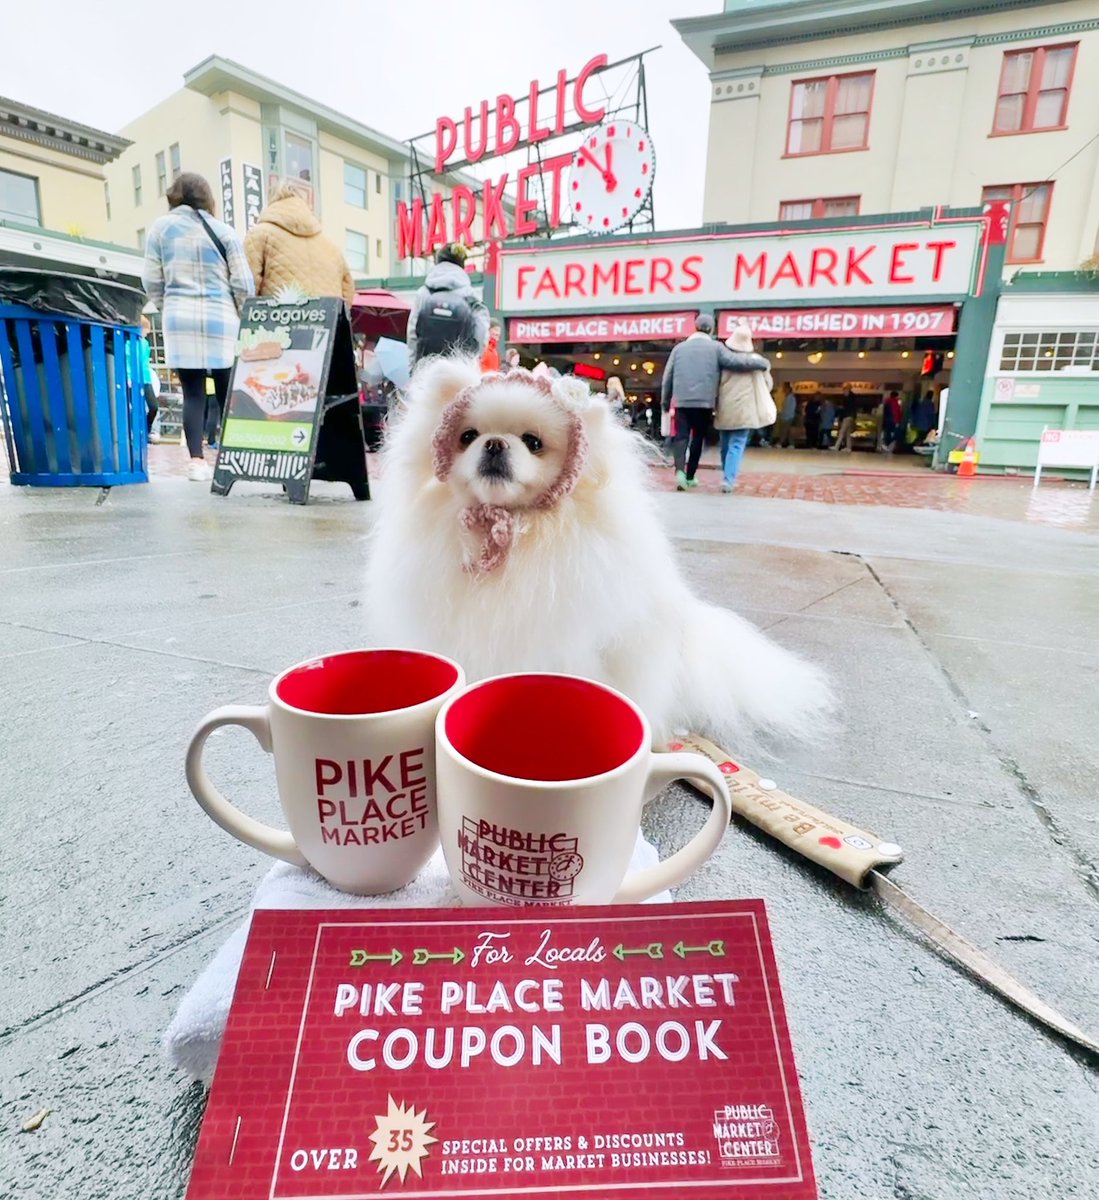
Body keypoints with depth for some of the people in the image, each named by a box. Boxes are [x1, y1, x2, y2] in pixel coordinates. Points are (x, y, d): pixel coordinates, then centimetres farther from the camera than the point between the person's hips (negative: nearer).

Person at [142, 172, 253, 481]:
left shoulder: (160, 227, 8)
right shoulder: (223, 231, 4)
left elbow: (151, 280, 8)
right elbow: (243, 283, 0)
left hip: (179, 318, 1)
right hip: (221, 319, -1)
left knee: (192, 393, 1)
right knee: (227, 393, 3)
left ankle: (196, 461, -6)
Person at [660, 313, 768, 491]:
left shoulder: (679, 348, 10)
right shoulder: (715, 347, 2)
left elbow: (667, 377, 9)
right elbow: (736, 361, -6)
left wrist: (665, 402, 19)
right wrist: (763, 363, 6)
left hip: (682, 401, 1)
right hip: (704, 402, -1)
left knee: (681, 437, 1)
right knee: (697, 438, 11)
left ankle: (680, 470, -22)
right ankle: (690, 476, 14)